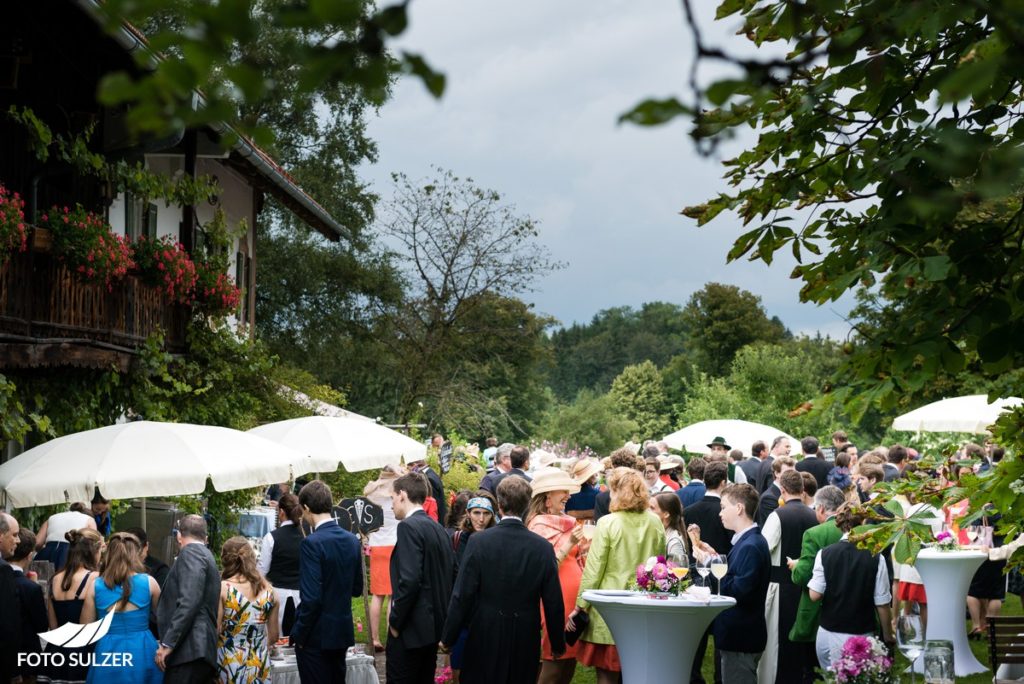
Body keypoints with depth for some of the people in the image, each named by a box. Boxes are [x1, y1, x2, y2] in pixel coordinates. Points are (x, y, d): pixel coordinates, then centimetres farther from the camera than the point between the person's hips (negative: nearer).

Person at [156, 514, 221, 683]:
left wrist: (168, 643, -17)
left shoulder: (190, 552, -4)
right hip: (197, 651, 9)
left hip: (189, 650, -9)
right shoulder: (205, 555, 23)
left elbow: (189, 602, -17)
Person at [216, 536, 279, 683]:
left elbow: (215, 631, -9)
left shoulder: (223, 588, -9)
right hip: (259, 665, 3)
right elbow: (274, 635, 11)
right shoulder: (268, 591, 3)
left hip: (229, 664, -3)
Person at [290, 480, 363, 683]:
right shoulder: (352, 540, 4)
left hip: (316, 636, -7)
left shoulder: (312, 543, -18)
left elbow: (311, 597, -20)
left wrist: (298, 634, -10)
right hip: (343, 632, 7)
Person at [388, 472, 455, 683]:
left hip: (411, 629, -9)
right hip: (433, 627, 9)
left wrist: (395, 622, -13)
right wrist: (439, 615, 17)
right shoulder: (439, 529, 12)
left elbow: (409, 580, -22)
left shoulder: (409, 526, -13)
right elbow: (452, 575, 13)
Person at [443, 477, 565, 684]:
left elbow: (462, 596, -9)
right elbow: (553, 603, -1)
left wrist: (448, 637, 1)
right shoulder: (543, 548, -5)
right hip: (525, 642, 2)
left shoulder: (479, 542, -10)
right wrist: (558, 644, 12)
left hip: (484, 639, -1)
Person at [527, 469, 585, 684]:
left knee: (569, 658, 10)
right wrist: (569, 543, -22)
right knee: (555, 663, -6)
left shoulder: (564, 522, 14)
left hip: (572, 599, 8)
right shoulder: (539, 525, -11)